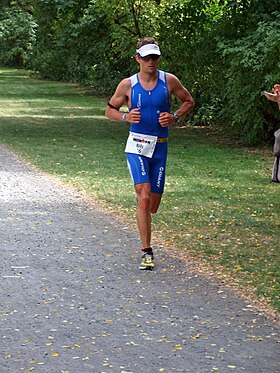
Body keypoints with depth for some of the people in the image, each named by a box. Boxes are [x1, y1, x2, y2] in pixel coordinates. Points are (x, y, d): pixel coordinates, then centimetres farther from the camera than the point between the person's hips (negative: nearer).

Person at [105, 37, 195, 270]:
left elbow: (189, 102, 14)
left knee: (153, 206, 7)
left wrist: (175, 117, -5)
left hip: (160, 147, 2)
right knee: (144, 198, -18)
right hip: (137, 145, -2)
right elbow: (110, 110, 11)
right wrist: (125, 117, -10)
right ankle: (147, 251, -13)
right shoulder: (128, 85, -1)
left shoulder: (169, 81, 1)